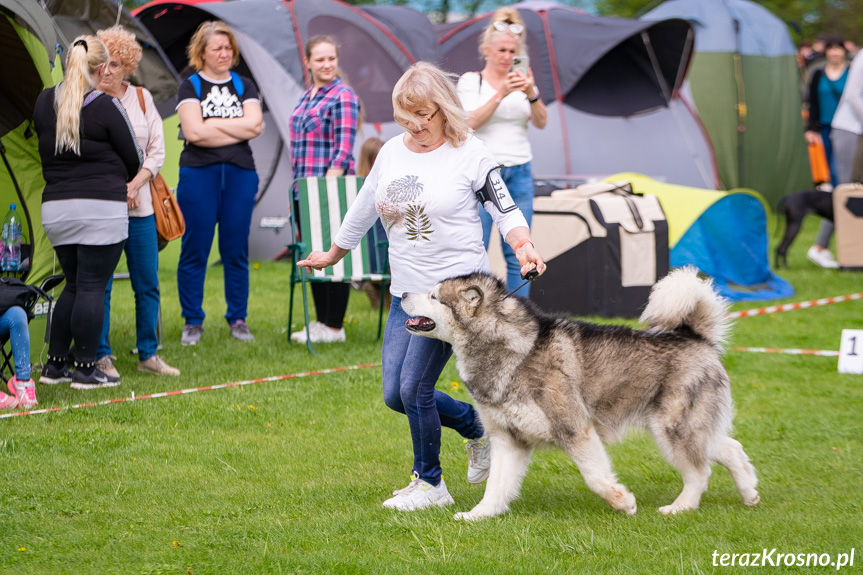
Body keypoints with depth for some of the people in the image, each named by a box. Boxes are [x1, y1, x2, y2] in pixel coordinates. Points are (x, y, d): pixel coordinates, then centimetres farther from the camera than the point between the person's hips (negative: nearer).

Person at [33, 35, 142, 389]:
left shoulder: (44, 103, 6)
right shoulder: (105, 107, -10)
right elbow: (132, 159, -1)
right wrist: (117, 181, 19)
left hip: (55, 209, 6)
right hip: (102, 209, -6)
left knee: (74, 285, 17)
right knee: (92, 288, -1)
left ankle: (54, 364, 16)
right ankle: (85, 369, 2)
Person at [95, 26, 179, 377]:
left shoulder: (142, 98, 7)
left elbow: (157, 150, 7)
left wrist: (135, 186, -7)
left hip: (139, 204, 4)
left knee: (148, 284, 7)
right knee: (99, 286, -2)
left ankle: (148, 355, 18)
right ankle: (101, 357, 7)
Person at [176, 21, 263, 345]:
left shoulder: (244, 86, 13)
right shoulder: (190, 87, 4)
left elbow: (255, 125, -4)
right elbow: (193, 132, -10)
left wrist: (212, 124, -7)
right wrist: (237, 130, -6)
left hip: (240, 173, 2)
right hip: (199, 173, -2)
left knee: (236, 250, 4)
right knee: (194, 250, -1)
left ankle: (238, 320, 13)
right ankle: (192, 322, 6)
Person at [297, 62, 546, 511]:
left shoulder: (470, 155, -7)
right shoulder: (391, 153, 9)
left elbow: (506, 211, -6)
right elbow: (362, 211, 23)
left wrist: (523, 245, -27)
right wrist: (332, 255, 33)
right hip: (406, 291, 7)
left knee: (414, 386, -10)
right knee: (395, 395, 4)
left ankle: (429, 483, 9)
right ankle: (477, 427, 27)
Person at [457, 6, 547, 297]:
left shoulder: (522, 81, 11)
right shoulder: (471, 81, 3)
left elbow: (541, 123, -1)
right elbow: (472, 121, -12)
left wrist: (532, 94, -19)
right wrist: (501, 94, -23)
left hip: (519, 172, 3)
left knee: (518, 254, 2)